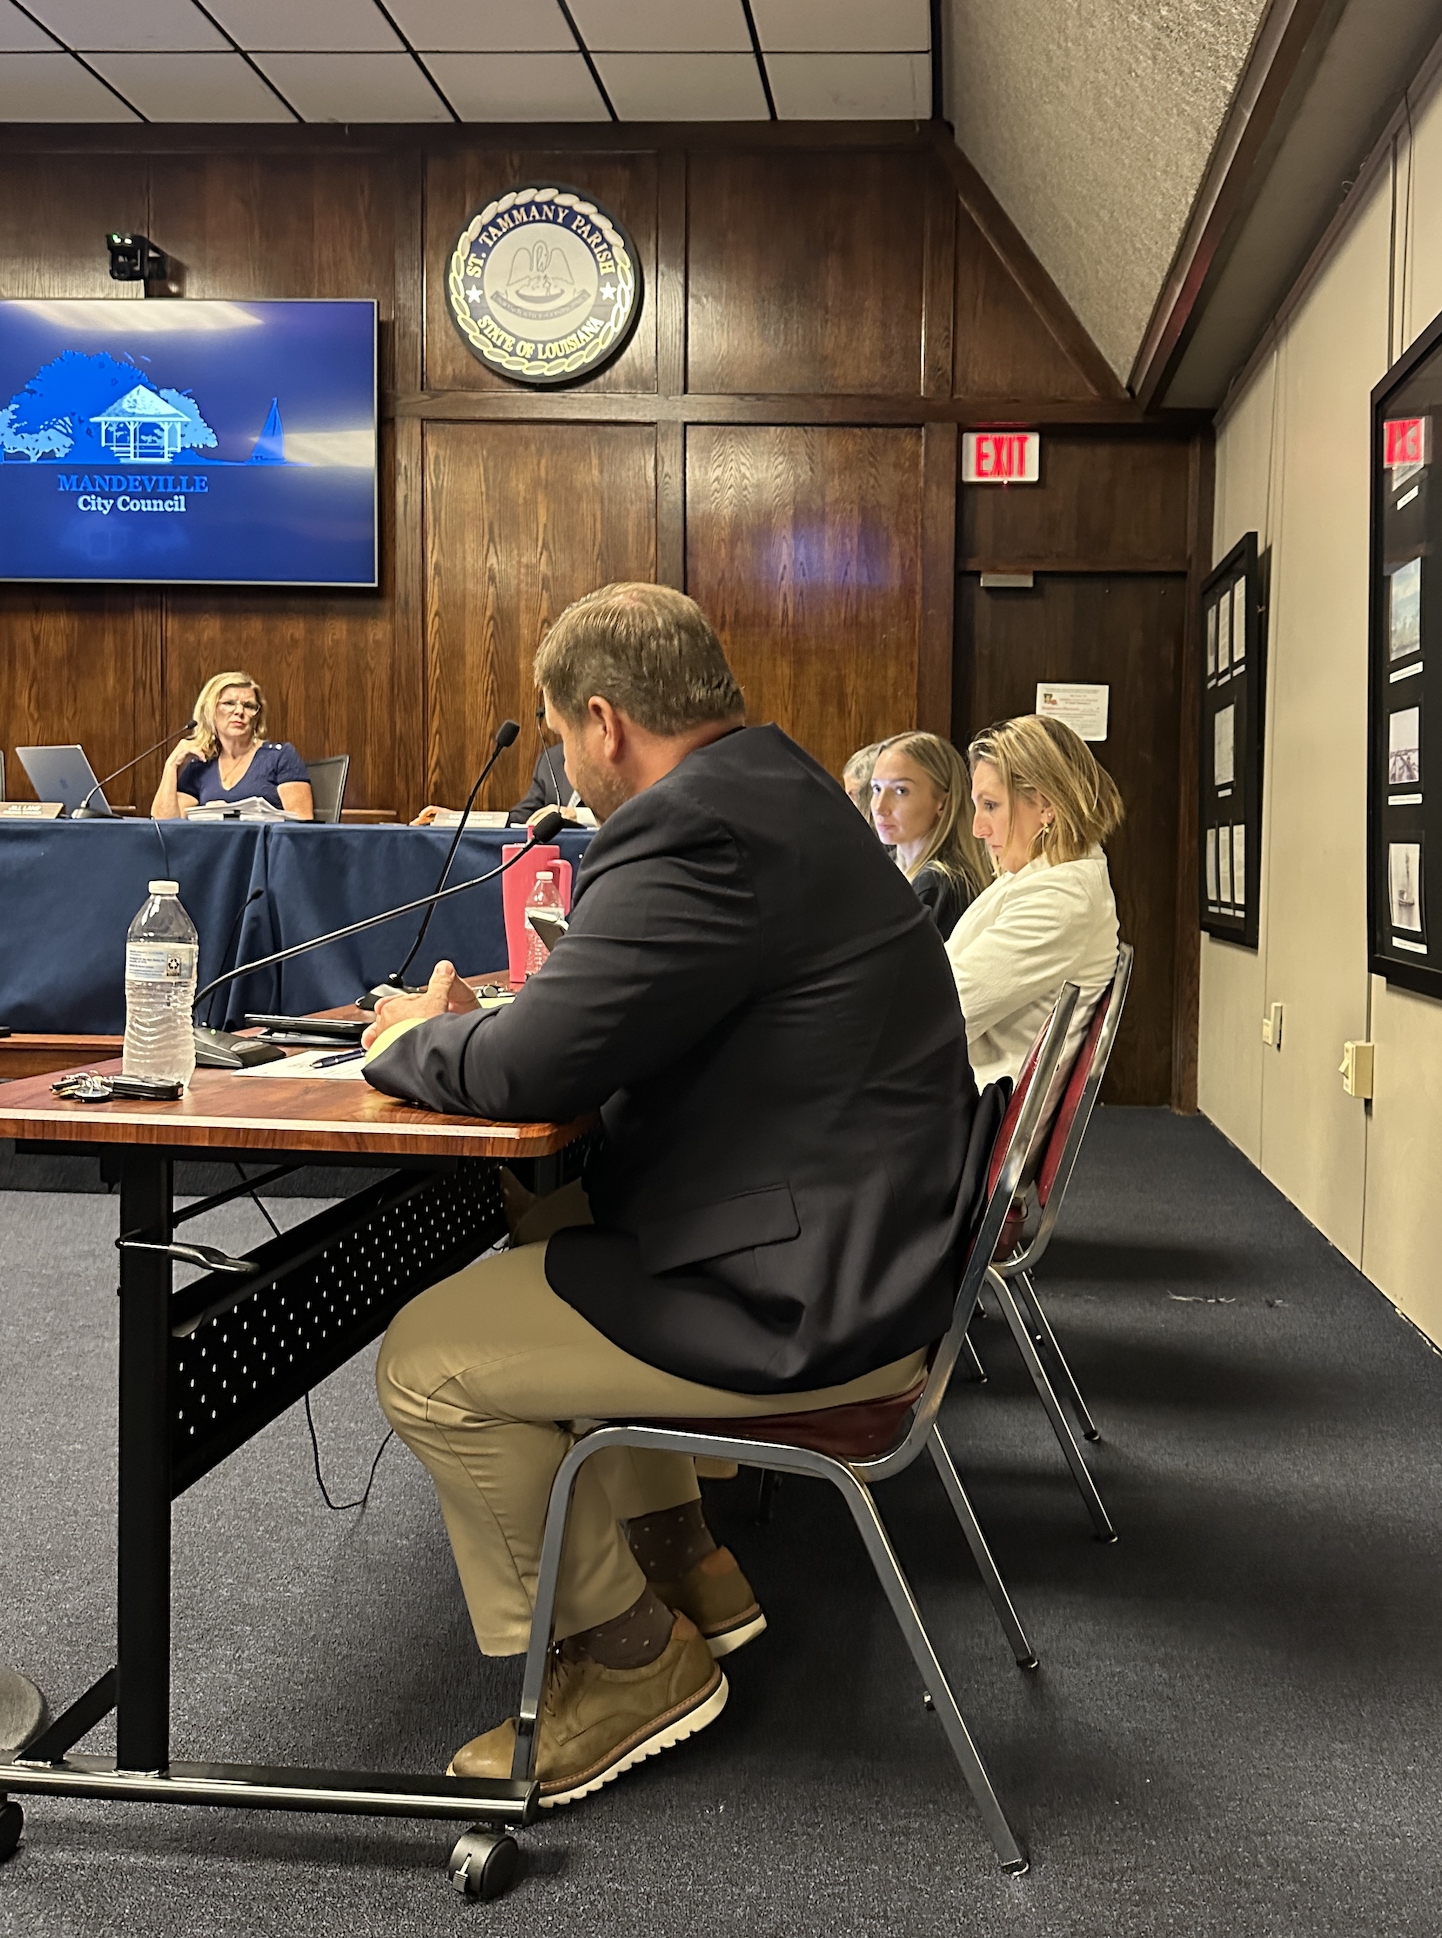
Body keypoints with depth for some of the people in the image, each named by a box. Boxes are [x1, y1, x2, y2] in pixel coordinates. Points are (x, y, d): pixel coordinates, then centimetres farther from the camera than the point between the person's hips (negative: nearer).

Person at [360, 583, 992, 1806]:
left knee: (429, 1361, -6)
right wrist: (466, 1025, 7)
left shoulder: (696, 831, -23)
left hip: (807, 1301, -11)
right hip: (855, 1240, 11)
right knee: (540, 1237, 26)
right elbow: (621, 1013, 19)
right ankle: (680, 1561, 31)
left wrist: (407, 1042, -1)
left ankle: (630, 1659, 12)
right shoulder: (774, 787, 11)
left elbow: (526, 1070, -22)